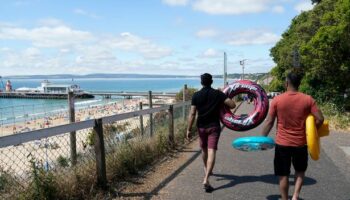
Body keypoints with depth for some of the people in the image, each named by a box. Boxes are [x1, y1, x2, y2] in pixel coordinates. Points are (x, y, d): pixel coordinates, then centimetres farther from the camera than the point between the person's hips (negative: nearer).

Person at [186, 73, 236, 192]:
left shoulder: (196, 95, -3)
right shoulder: (218, 94, -4)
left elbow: (192, 114, -7)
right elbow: (232, 105, -9)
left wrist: (189, 130, -4)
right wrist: (221, 103, 11)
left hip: (201, 127, 2)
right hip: (214, 126, -2)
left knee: (204, 150, 22)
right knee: (211, 152, -8)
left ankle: (207, 170, 45)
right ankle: (206, 179, -21)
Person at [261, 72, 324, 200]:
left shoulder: (277, 100, -8)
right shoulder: (308, 99, -6)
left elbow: (269, 122, -7)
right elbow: (320, 119, -8)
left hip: (282, 143, -1)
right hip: (301, 143, 1)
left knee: (283, 174, 11)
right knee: (300, 171, 24)